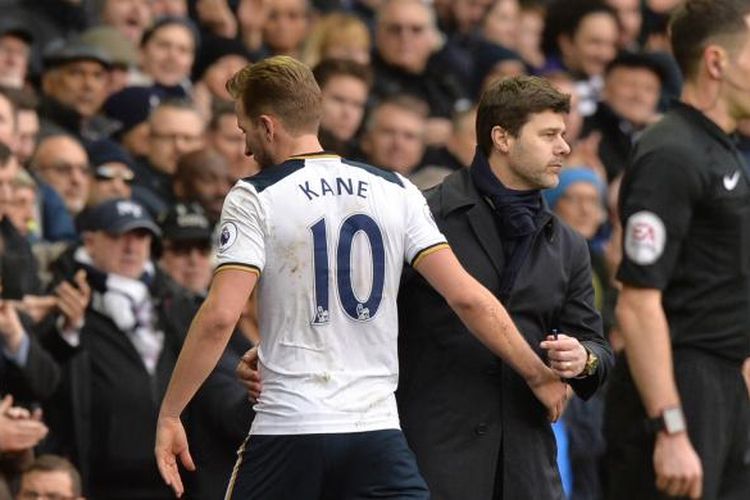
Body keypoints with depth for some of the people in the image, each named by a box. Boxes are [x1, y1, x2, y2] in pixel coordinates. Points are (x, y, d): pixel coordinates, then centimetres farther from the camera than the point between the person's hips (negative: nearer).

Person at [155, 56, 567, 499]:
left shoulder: (255, 198, -3)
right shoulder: (396, 192, 8)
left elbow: (220, 317, -12)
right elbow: (466, 297, 4)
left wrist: (169, 414, -6)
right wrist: (539, 374, 13)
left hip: (288, 428, -3)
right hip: (377, 427, 3)